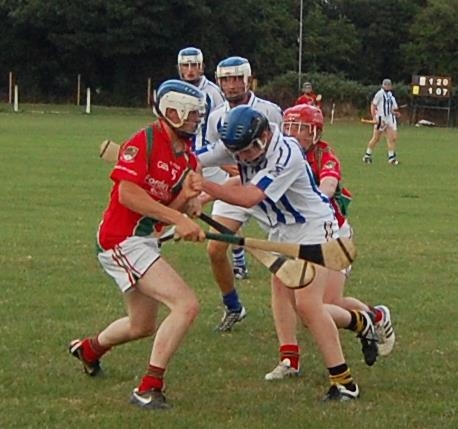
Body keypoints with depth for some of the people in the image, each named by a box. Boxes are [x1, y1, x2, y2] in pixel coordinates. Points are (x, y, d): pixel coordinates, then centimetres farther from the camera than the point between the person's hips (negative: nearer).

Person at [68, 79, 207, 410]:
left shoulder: (187, 158, 10)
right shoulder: (144, 142, -15)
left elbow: (167, 211, 8)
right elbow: (128, 193, -24)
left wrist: (186, 195, -13)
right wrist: (177, 219, -26)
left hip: (146, 242, 10)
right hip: (123, 241, -10)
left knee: (142, 326, 25)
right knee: (187, 305, -21)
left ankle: (89, 348, 54)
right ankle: (149, 388, -15)